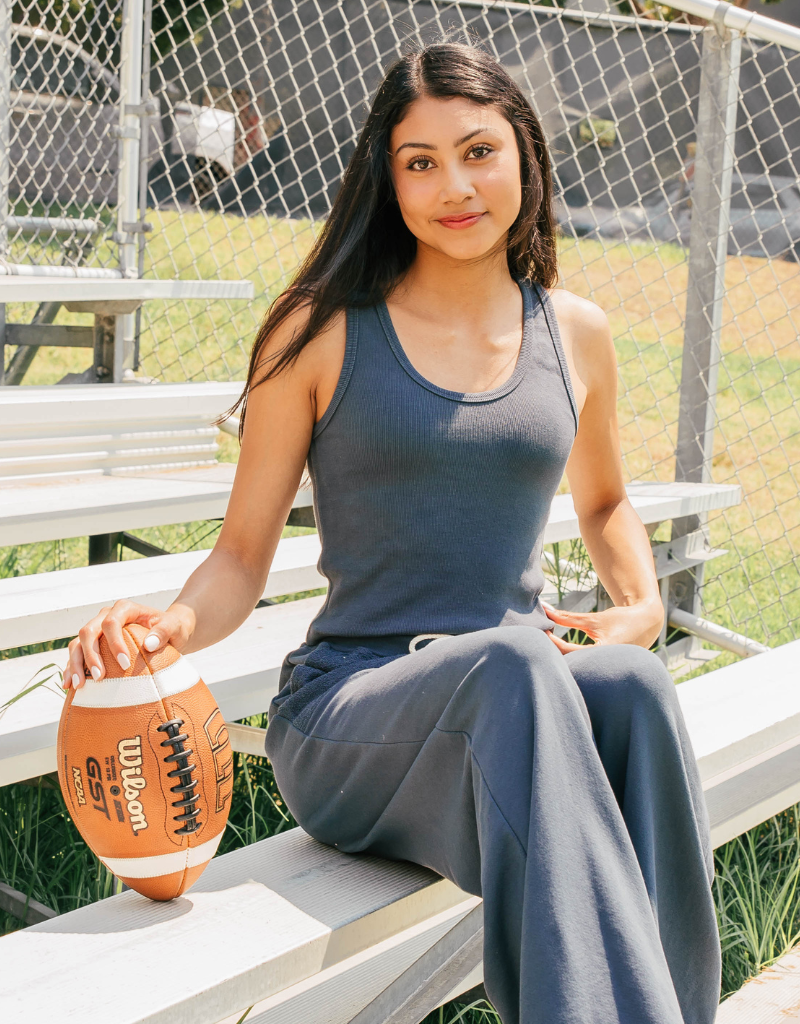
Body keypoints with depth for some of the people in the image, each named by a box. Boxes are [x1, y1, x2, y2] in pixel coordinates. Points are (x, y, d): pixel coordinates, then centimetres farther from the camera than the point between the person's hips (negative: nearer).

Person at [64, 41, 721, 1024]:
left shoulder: (575, 335, 12)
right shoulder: (319, 334, 1)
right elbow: (241, 555, 3)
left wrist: (643, 604, 9)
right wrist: (175, 623, -20)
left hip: (522, 689, 3)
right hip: (346, 714, -3)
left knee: (631, 685, -34)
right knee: (513, 665, -38)